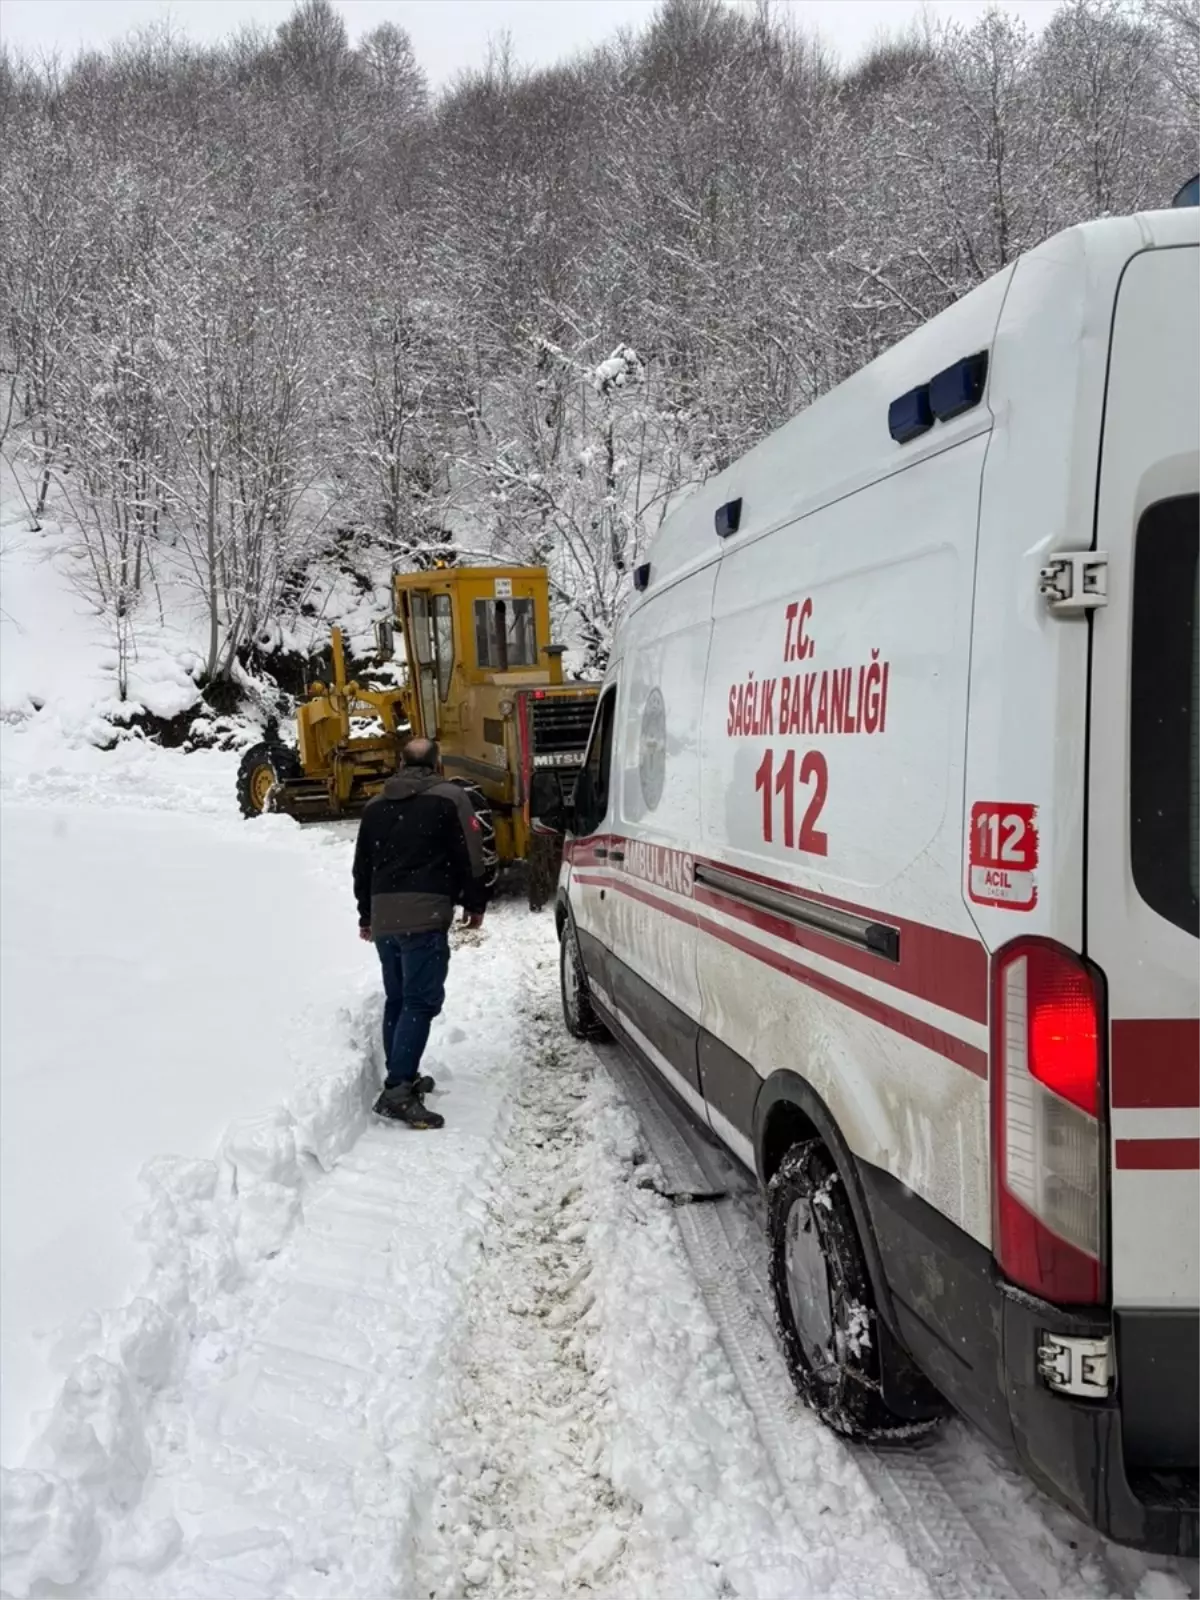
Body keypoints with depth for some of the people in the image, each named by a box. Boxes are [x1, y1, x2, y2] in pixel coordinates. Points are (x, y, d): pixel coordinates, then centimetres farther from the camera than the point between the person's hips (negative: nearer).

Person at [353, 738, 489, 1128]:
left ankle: (402, 1078, 22)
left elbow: (361, 865, 23)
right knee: (420, 1000, -9)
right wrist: (475, 904, 9)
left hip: (383, 915, 7)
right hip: (425, 913, -6)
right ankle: (397, 1091, -17)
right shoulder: (451, 798, 0)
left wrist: (366, 914, 33)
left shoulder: (376, 805, 18)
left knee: (397, 999, 17)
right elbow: (470, 859, -4)